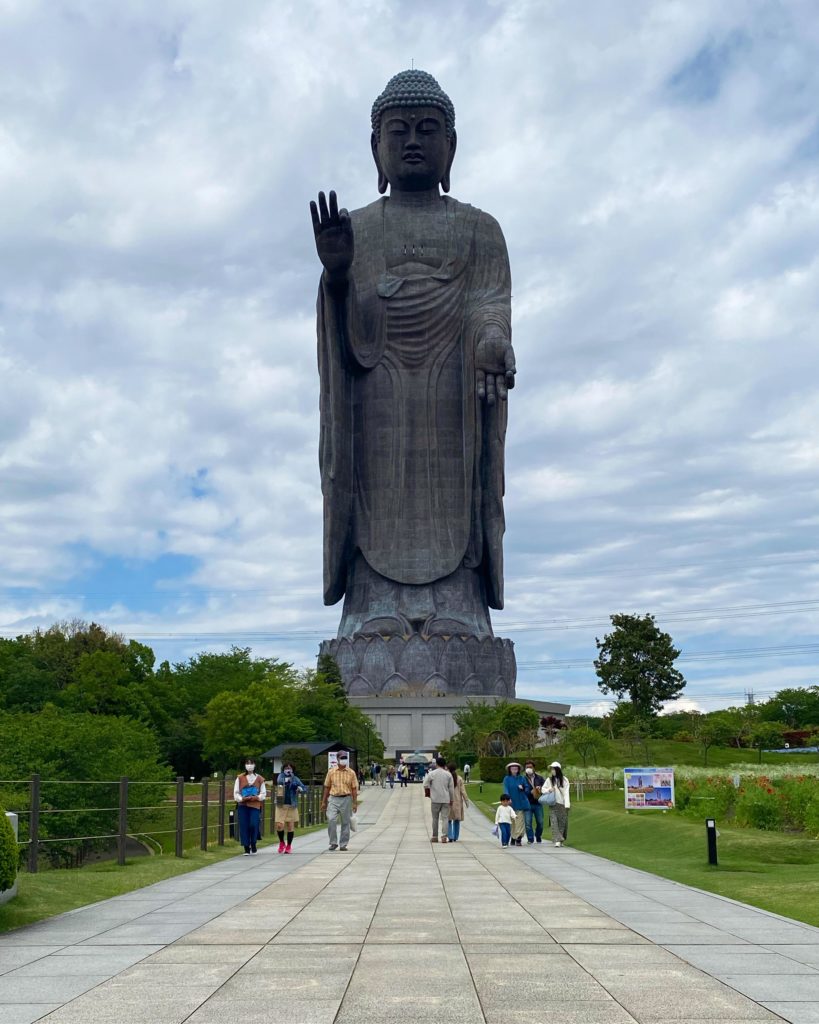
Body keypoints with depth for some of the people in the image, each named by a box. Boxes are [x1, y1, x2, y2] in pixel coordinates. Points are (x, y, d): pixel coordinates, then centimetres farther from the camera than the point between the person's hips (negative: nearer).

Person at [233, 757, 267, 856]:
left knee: (254, 825, -14)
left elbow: (263, 794, 8)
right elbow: (236, 793, 5)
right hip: (243, 806, 1)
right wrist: (242, 798, -14)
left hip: (255, 806, -1)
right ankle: (246, 849, 7)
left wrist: (256, 797, -11)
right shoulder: (240, 778, 6)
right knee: (244, 827, -3)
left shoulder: (259, 779, 7)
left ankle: (253, 846, 8)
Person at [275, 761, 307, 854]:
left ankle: (289, 846, 19)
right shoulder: (281, 776, 6)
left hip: (292, 805, 1)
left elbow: (305, 788, 4)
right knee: (279, 825, -9)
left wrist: (300, 788, -17)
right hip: (281, 805, -1)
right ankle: (281, 842, 18)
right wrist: (286, 780, -33)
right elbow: (279, 781, -16)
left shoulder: (295, 779, 6)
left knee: (290, 826, 2)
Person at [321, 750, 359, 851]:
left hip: (346, 799, 0)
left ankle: (343, 844, 15)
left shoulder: (351, 773, 4)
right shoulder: (331, 772, 5)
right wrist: (324, 802, 7)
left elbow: (354, 789, 4)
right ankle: (333, 843, 0)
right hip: (333, 799, 0)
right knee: (331, 820, -13)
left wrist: (355, 803, -1)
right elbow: (327, 787, 9)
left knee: (345, 823, 5)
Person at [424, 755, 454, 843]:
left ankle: (435, 837, 13)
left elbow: (425, 785, -4)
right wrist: (452, 799, 11)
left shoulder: (432, 774, -2)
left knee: (435, 818, 10)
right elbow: (451, 788, 3)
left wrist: (428, 793, 14)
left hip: (435, 799, -1)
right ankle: (444, 836, -10)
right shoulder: (448, 775, 1)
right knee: (445, 818, 1)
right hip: (446, 799, 1)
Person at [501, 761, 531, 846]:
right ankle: (513, 839, 11)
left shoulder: (522, 778, 8)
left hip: (521, 803, 1)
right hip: (512, 803, -1)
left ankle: (518, 839, -5)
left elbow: (528, 788, 8)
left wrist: (522, 788, -13)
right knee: (512, 822, 3)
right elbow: (506, 790, -6)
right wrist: (508, 798, -21)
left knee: (520, 821, -5)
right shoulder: (507, 779, 3)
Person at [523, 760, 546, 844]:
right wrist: (530, 792, -18)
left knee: (540, 822, 5)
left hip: (538, 803, 2)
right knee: (528, 822, -8)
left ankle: (538, 838, 25)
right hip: (528, 804, -2)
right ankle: (530, 839, 0)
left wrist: (541, 788, -19)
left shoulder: (540, 778, 11)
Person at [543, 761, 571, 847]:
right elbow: (543, 789, 12)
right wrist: (548, 790, -10)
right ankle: (557, 840, -18)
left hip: (562, 804, -1)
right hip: (553, 804, 1)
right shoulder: (549, 780, 5)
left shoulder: (564, 780, -1)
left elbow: (566, 793, -4)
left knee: (562, 822, 2)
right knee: (554, 821, -12)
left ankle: (561, 840, 14)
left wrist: (567, 804, -10)